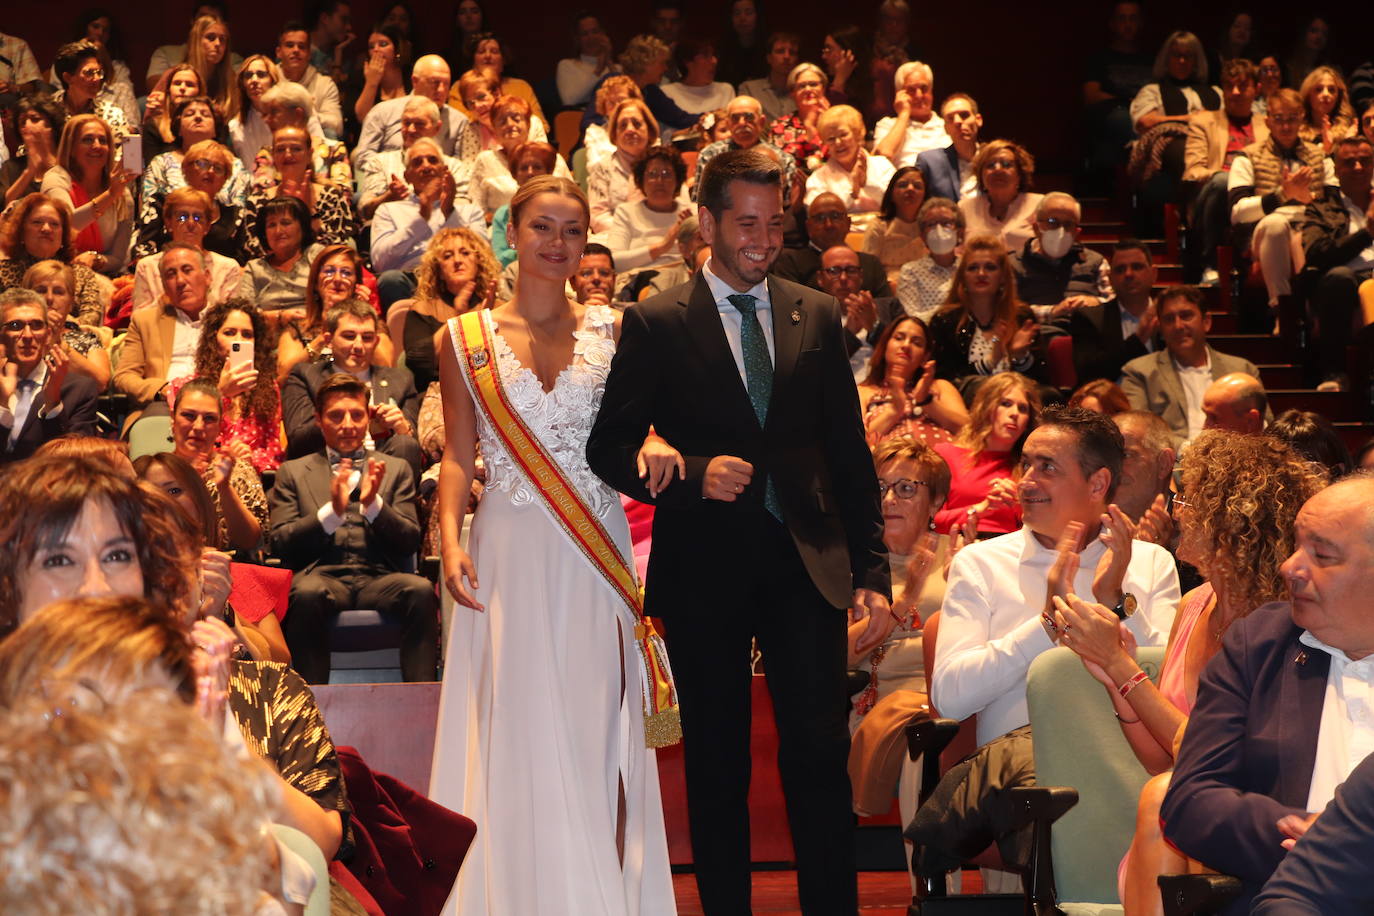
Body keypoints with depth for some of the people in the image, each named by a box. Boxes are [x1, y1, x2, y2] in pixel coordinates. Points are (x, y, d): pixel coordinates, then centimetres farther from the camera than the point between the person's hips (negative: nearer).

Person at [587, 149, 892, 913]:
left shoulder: (817, 317, 9)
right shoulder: (657, 324, 0)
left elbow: (850, 456, 10)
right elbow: (610, 448, -1)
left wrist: (873, 573, 5)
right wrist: (692, 474, -18)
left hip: (806, 563, 2)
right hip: (705, 565, -1)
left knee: (822, 756, -2)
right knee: (717, 767, 8)